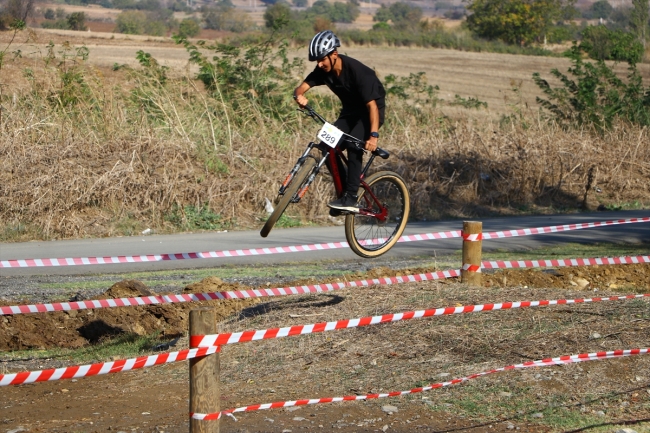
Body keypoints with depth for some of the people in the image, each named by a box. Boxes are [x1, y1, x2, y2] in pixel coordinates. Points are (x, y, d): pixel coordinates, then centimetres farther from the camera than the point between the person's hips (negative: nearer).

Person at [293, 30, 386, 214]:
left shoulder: (357, 71, -30)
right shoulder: (323, 71, -11)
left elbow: (372, 105, -33)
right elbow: (302, 87, -17)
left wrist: (374, 135, -42)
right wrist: (299, 96, -43)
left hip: (370, 111, -6)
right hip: (350, 112, 6)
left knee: (353, 145, -29)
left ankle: (351, 198, -26)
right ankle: (343, 193, 1)